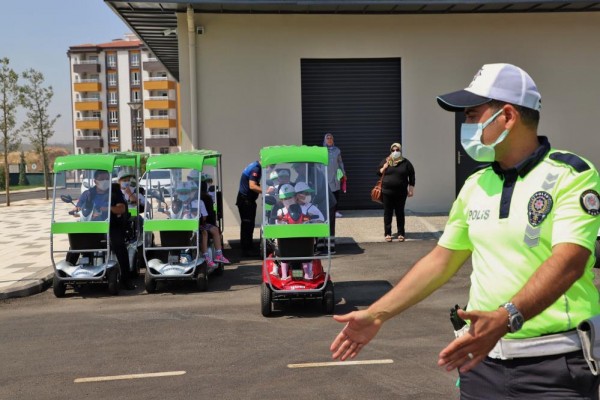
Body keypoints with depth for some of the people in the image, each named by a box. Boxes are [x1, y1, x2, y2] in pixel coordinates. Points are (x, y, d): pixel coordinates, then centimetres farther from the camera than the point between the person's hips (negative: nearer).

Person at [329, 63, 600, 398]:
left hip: (556, 363, -5)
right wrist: (376, 314, 9)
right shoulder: (475, 185, 8)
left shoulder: (571, 176, -10)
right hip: (485, 357, 6)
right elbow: (442, 260, 12)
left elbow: (568, 262, -22)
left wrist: (505, 319, -36)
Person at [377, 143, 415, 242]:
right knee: (387, 213, 4)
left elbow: (411, 176, 4)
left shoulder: (406, 163, 2)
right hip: (387, 192, 1)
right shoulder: (385, 161, 7)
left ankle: (401, 233, 13)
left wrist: (411, 189, -2)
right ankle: (387, 233, 11)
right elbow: (378, 173, 11)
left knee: (400, 213, 5)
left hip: (401, 193, -1)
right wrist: (385, 167, -8)